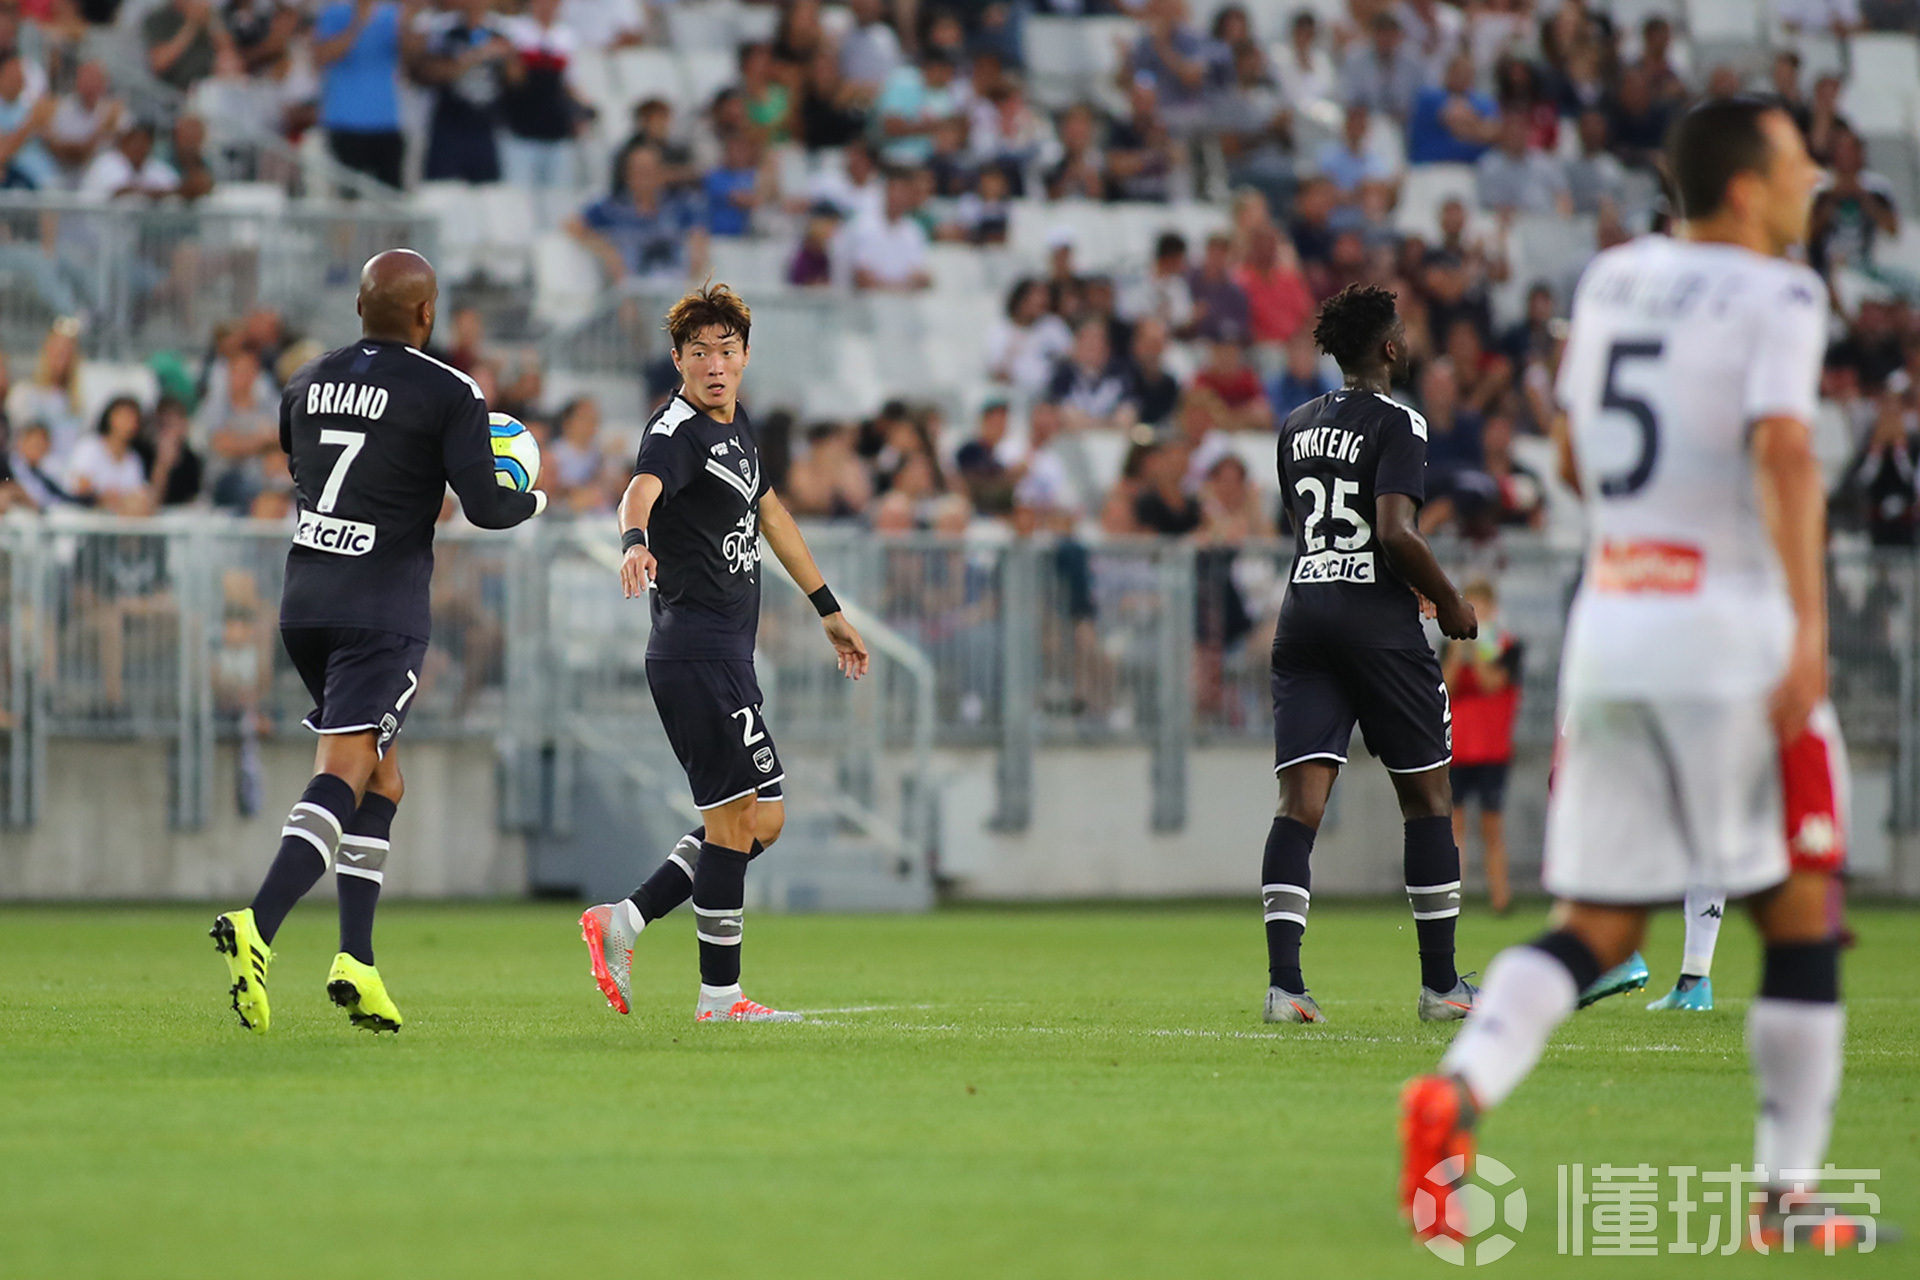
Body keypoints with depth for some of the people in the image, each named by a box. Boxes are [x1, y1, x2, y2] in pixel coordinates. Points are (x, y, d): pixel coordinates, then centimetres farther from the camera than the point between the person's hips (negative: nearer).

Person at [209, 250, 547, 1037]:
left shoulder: (308, 384, 11)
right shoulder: (449, 394, -6)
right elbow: (483, 507, -11)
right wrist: (532, 502, 12)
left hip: (303, 601, 6)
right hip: (382, 610, -6)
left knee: (381, 778, 17)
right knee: (344, 774, -12)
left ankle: (356, 961, 6)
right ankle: (257, 928, -33)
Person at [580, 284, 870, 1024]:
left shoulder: (735, 427, 16)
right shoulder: (678, 430, -13)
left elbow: (770, 515, 31)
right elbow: (641, 489, -34)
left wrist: (830, 612, 37)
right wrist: (635, 541, -57)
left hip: (726, 657, 10)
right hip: (697, 652, -10)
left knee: (755, 823, 12)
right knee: (743, 817, -9)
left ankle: (623, 921, 12)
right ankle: (720, 996, -4)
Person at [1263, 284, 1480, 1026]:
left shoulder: (1298, 427, 14)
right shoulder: (1396, 424, -9)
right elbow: (1395, 533, -20)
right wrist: (1450, 602, -5)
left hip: (1303, 614, 6)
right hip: (1378, 622, -6)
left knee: (1300, 804, -3)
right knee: (1428, 798, 8)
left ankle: (1283, 981, -16)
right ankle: (1440, 985, 11)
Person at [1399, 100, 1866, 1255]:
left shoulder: (1613, 280, 14)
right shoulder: (1774, 296, -6)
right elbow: (1783, 448, -22)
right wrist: (1809, 623, -29)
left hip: (1608, 630, 6)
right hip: (1731, 629, -6)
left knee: (1597, 930, 7)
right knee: (1802, 918, 7)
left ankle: (1461, 1086, -18)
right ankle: (1786, 1195, 7)